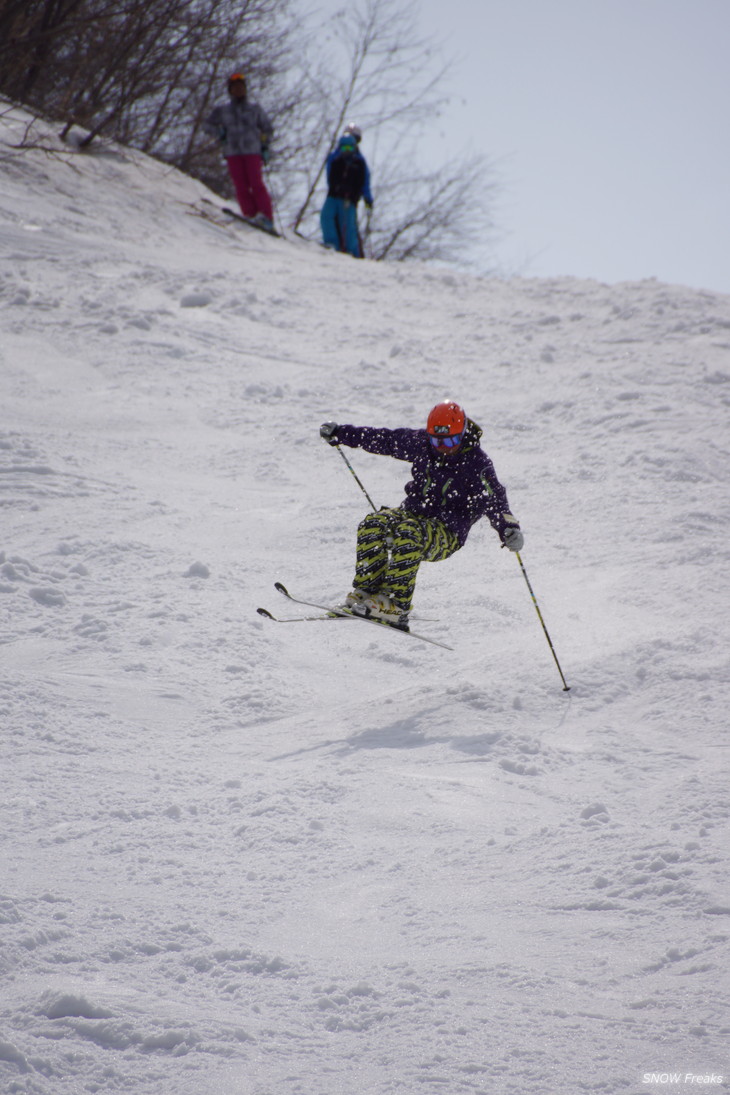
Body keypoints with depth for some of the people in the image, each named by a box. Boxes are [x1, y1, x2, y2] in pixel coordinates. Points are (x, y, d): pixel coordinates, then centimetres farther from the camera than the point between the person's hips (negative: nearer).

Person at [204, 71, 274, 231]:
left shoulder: (255, 109, 13)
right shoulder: (222, 110, 15)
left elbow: (267, 128, 18)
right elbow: (209, 125, 23)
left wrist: (264, 146, 6)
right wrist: (220, 134, 3)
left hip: (252, 151, -2)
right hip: (233, 153, 2)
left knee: (256, 183, -14)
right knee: (241, 186, -9)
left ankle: (266, 217, -17)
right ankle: (250, 215, -12)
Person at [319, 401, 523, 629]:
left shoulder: (477, 464, -12)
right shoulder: (421, 443, 3)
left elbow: (493, 499, -22)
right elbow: (384, 440, 14)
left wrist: (508, 529, -41)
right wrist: (340, 434, 18)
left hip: (446, 533, -5)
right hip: (411, 513, 5)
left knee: (409, 533, -37)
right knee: (372, 524, -25)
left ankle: (395, 605, -39)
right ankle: (365, 592, -25)